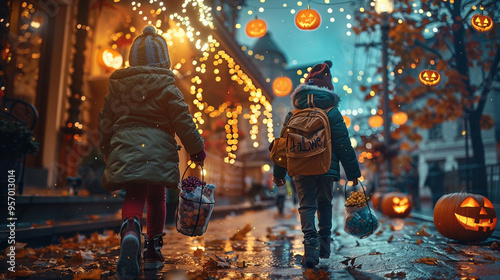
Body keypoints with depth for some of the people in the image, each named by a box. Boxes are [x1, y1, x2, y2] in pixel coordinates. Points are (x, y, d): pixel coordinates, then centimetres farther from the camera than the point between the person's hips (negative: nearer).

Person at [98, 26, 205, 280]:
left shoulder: (116, 88, 14)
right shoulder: (167, 89, 1)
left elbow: (105, 124, 17)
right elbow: (183, 123, -4)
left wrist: (108, 152, 29)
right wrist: (197, 150, 7)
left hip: (125, 149, 2)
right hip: (158, 151, -2)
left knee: (134, 197, -1)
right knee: (156, 197, 15)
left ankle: (130, 233, -35)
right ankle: (153, 251, 24)